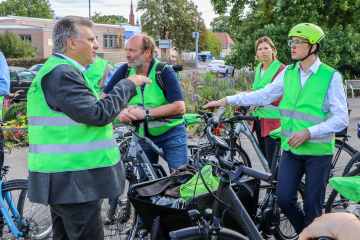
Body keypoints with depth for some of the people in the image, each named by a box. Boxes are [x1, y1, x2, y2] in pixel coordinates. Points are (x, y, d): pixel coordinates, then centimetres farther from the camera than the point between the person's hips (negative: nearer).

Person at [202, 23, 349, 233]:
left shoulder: (331, 77, -9)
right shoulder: (288, 73, 7)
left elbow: (341, 118, -11)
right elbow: (263, 95, 10)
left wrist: (309, 132, -21)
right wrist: (227, 100, 3)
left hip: (318, 151, -4)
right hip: (291, 148, 4)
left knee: (313, 205, 3)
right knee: (284, 199, 4)